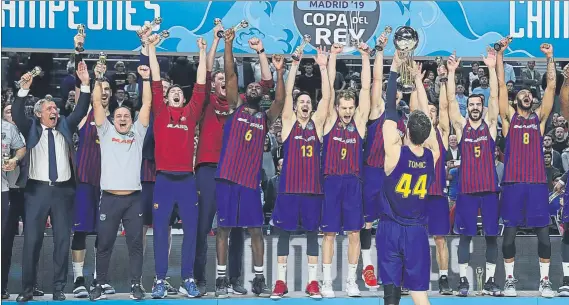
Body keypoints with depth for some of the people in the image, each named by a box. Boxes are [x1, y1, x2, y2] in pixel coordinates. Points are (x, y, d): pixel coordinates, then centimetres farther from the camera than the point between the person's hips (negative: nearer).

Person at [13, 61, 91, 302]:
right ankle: (27, 289, 6)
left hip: (62, 190, 2)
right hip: (37, 189, -2)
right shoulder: (31, 128, 5)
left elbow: (81, 111, 2)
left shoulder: (65, 126, 12)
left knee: (62, 240, 4)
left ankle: (59, 288, 12)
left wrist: (85, 85, -10)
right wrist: (24, 89, -25)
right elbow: (17, 115, -11)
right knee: (32, 239, -1)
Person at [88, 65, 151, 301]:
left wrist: (146, 79, 2)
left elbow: (147, 104, 7)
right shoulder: (106, 132, 11)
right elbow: (97, 104, 4)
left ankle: (136, 284, 11)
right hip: (109, 197, 0)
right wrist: (98, 79, -2)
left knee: (135, 243, 4)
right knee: (104, 244, 4)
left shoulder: (138, 133, 12)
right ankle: (100, 285, 13)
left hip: (133, 198, 1)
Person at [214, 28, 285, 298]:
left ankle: (259, 280, 10)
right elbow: (230, 76, -1)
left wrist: (279, 72, -16)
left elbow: (280, 101, -6)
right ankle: (221, 278, 8)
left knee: (256, 230, 3)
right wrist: (228, 44, -9)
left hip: (251, 180, 2)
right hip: (227, 178, -1)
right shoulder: (235, 108, 8)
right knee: (223, 228, 2)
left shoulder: (265, 118, 12)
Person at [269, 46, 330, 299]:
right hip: (289, 186, -2)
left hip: (313, 186, 2)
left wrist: (323, 67, -5)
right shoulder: (289, 121, 4)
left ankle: (312, 282, 10)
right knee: (284, 232, 2)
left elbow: (326, 96, 0)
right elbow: (287, 93, -5)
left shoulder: (317, 123, 8)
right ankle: (280, 282, 8)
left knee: (312, 232, 5)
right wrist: (295, 65, -9)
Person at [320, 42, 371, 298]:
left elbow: (366, 88, -1)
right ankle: (327, 281, 8)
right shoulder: (330, 120, 1)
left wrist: (365, 57, -5)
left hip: (353, 182, 1)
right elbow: (329, 86, -4)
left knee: (354, 233, 4)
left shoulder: (359, 122, 4)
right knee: (329, 233, 2)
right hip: (331, 181, -1)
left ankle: (351, 280, 13)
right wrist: (333, 55, -7)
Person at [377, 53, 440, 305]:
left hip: (390, 229, -2)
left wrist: (394, 70, -2)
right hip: (417, 231, 2)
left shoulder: (395, 152, -13)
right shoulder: (432, 155, -4)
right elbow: (426, 118, 8)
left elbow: (390, 112, -9)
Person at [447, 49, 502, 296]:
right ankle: (463, 279, 8)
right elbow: (451, 100, -4)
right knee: (465, 235, 2)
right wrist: (452, 72, -12)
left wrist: (492, 68, -12)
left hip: (489, 187, 1)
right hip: (467, 188, -1)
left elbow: (494, 96, -4)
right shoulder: (461, 126, 5)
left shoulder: (490, 124, 6)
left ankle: (490, 280, 11)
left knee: (491, 235, 4)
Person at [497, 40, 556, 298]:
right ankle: (509, 279, 10)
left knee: (543, 233, 0)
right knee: (509, 232, 1)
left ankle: (544, 280, 8)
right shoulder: (509, 117, 9)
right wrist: (499, 54, 0)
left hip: (537, 182, 1)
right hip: (513, 182, -1)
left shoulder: (539, 117, 13)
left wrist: (550, 57, 2)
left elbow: (551, 87, 7)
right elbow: (501, 85, 4)